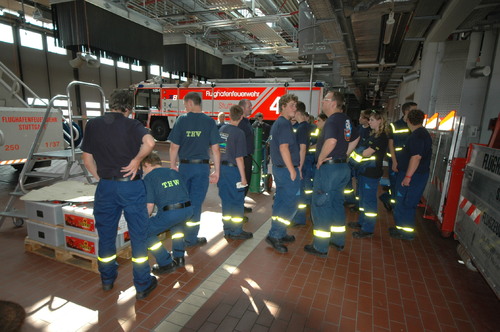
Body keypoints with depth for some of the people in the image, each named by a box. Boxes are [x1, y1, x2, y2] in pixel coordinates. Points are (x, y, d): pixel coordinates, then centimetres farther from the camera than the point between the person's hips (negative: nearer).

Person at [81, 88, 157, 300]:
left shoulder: (92, 125, 5)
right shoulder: (131, 125, -8)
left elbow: (87, 158, 6)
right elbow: (149, 142, -27)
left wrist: (100, 178, 14)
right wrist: (136, 160, -13)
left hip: (105, 187, 4)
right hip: (131, 185, -4)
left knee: (106, 233, 19)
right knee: (138, 235, 7)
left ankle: (107, 279, 37)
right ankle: (142, 285, 18)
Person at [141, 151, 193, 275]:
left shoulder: (149, 177, 5)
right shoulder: (174, 172, 22)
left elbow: (149, 205, -1)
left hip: (170, 213, -7)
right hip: (188, 210, 7)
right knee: (177, 223, 39)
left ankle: (166, 264, 13)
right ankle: (179, 257, 35)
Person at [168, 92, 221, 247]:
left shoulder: (182, 120, -4)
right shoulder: (209, 121, -4)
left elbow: (174, 147, -4)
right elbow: (215, 149, -6)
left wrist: (173, 166, 10)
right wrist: (217, 171, 1)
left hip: (184, 166, 1)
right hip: (202, 166, -1)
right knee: (196, 203, 8)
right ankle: (191, 239, 19)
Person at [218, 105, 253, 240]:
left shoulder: (221, 129, 6)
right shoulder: (239, 133, -13)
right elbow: (239, 158, -15)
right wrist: (243, 177, -10)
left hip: (221, 168, 6)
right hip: (232, 169, -6)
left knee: (226, 200, 14)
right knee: (237, 201, 6)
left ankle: (227, 230, 24)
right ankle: (236, 231, 14)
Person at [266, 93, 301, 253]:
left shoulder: (277, 123, 17)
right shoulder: (284, 124, -15)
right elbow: (284, 148, -22)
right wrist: (292, 171, -20)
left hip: (278, 167, 10)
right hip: (286, 169, -10)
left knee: (280, 202, 15)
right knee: (290, 203, -4)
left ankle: (279, 234, 25)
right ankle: (274, 235, 0)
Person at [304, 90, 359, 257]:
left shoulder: (333, 120, -17)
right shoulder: (345, 119, 11)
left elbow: (331, 141, -35)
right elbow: (355, 138, 25)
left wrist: (320, 159, -21)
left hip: (328, 168, -9)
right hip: (343, 167, 9)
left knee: (320, 206, 1)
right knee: (337, 204, 19)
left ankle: (320, 247, 10)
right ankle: (338, 240, 32)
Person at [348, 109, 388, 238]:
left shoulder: (382, 137, -14)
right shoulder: (372, 135, 14)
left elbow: (366, 153, -19)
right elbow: (362, 151, 13)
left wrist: (355, 152, -7)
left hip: (371, 173, -9)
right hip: (363, 170, 9)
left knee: (369, 200, -1)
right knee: (363, 198, 18)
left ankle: (368, 229, 9)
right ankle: (362, 222, 33)